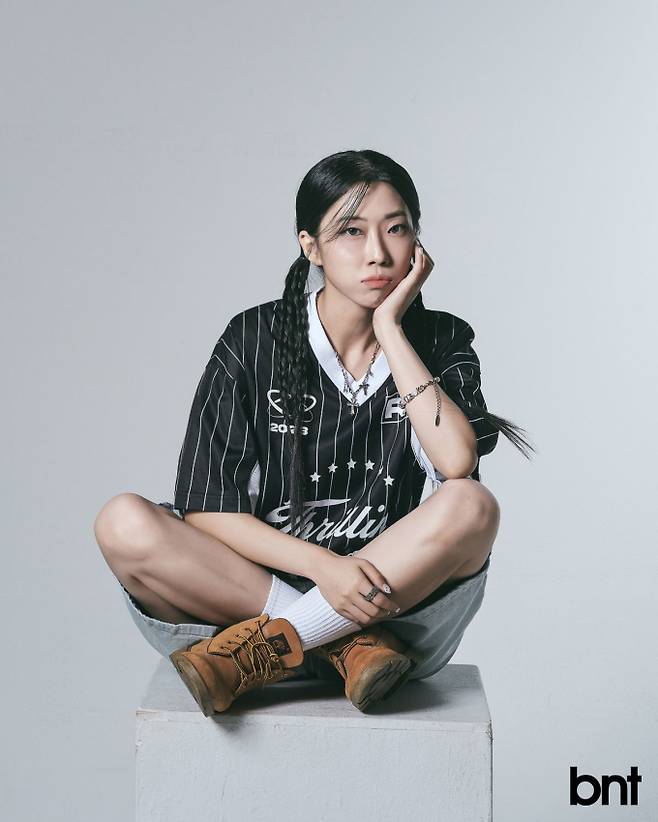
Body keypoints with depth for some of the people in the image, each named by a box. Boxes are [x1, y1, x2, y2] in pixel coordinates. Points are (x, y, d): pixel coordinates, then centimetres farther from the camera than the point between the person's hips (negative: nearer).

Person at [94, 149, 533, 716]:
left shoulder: (439, 342, 3)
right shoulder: (253, 341, -2)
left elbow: (457, 461, -18)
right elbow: (208, 510, -9)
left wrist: (389, 328, -13)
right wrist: (322, 565, -23)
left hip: (391, 599, 1)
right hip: (255, 582, 0)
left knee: (472, 507, -29)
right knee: (124, 524, -24)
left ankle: (257, 651, -25)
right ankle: (346, 646, -22)